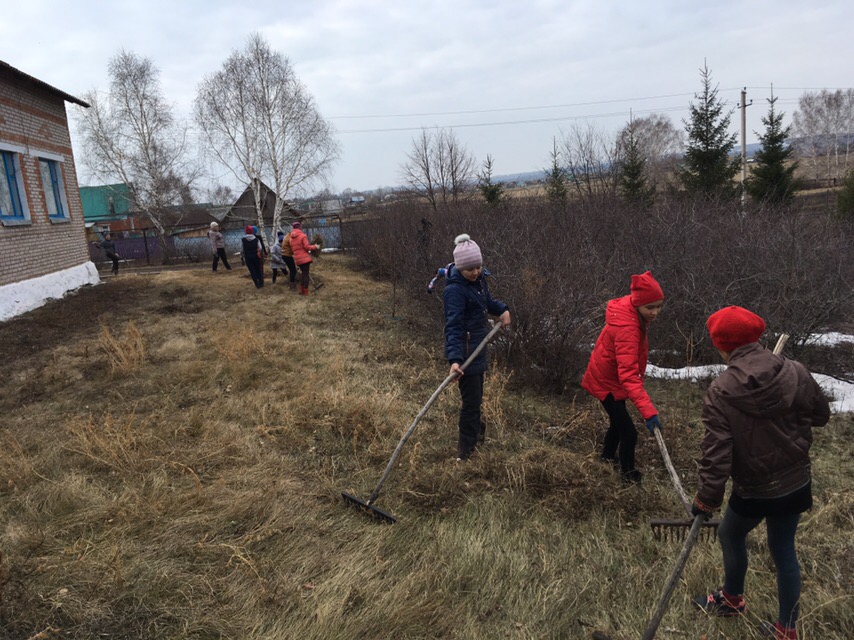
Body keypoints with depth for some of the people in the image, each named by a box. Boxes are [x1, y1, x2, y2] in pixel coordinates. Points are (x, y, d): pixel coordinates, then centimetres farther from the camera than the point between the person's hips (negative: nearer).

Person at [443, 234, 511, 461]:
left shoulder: (479, 278, 1)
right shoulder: (455, 289, -25)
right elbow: (453, 326, -31)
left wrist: (502, 309, 0)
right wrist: (454, 359, -41)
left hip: (477, 345, 8)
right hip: (465, 349, -8)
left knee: (476, 396, 25)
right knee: (471, 400, -2)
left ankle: (476, 430, 47)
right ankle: (465, 452, 12)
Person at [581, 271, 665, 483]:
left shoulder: (632, 314, -9)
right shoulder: (626, 328, -38)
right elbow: (628, 374, -45)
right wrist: (648, 411, -51)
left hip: (612, 377, 10)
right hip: (606, 382, -10)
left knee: (618, 421, 27)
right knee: (629, 433, -7)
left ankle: (607, 458, 50)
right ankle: (629, 475, 13)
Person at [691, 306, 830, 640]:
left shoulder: (720, 391, -24)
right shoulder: (795, 372, -13)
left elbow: (716, 453, -22)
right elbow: (821, 414, 4)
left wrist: (706, 499, -10)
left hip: (755, 490, -4)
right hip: (796, 482, 4)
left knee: (730, 535, 24)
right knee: (783, 550, 20)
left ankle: (732, 599, 47)